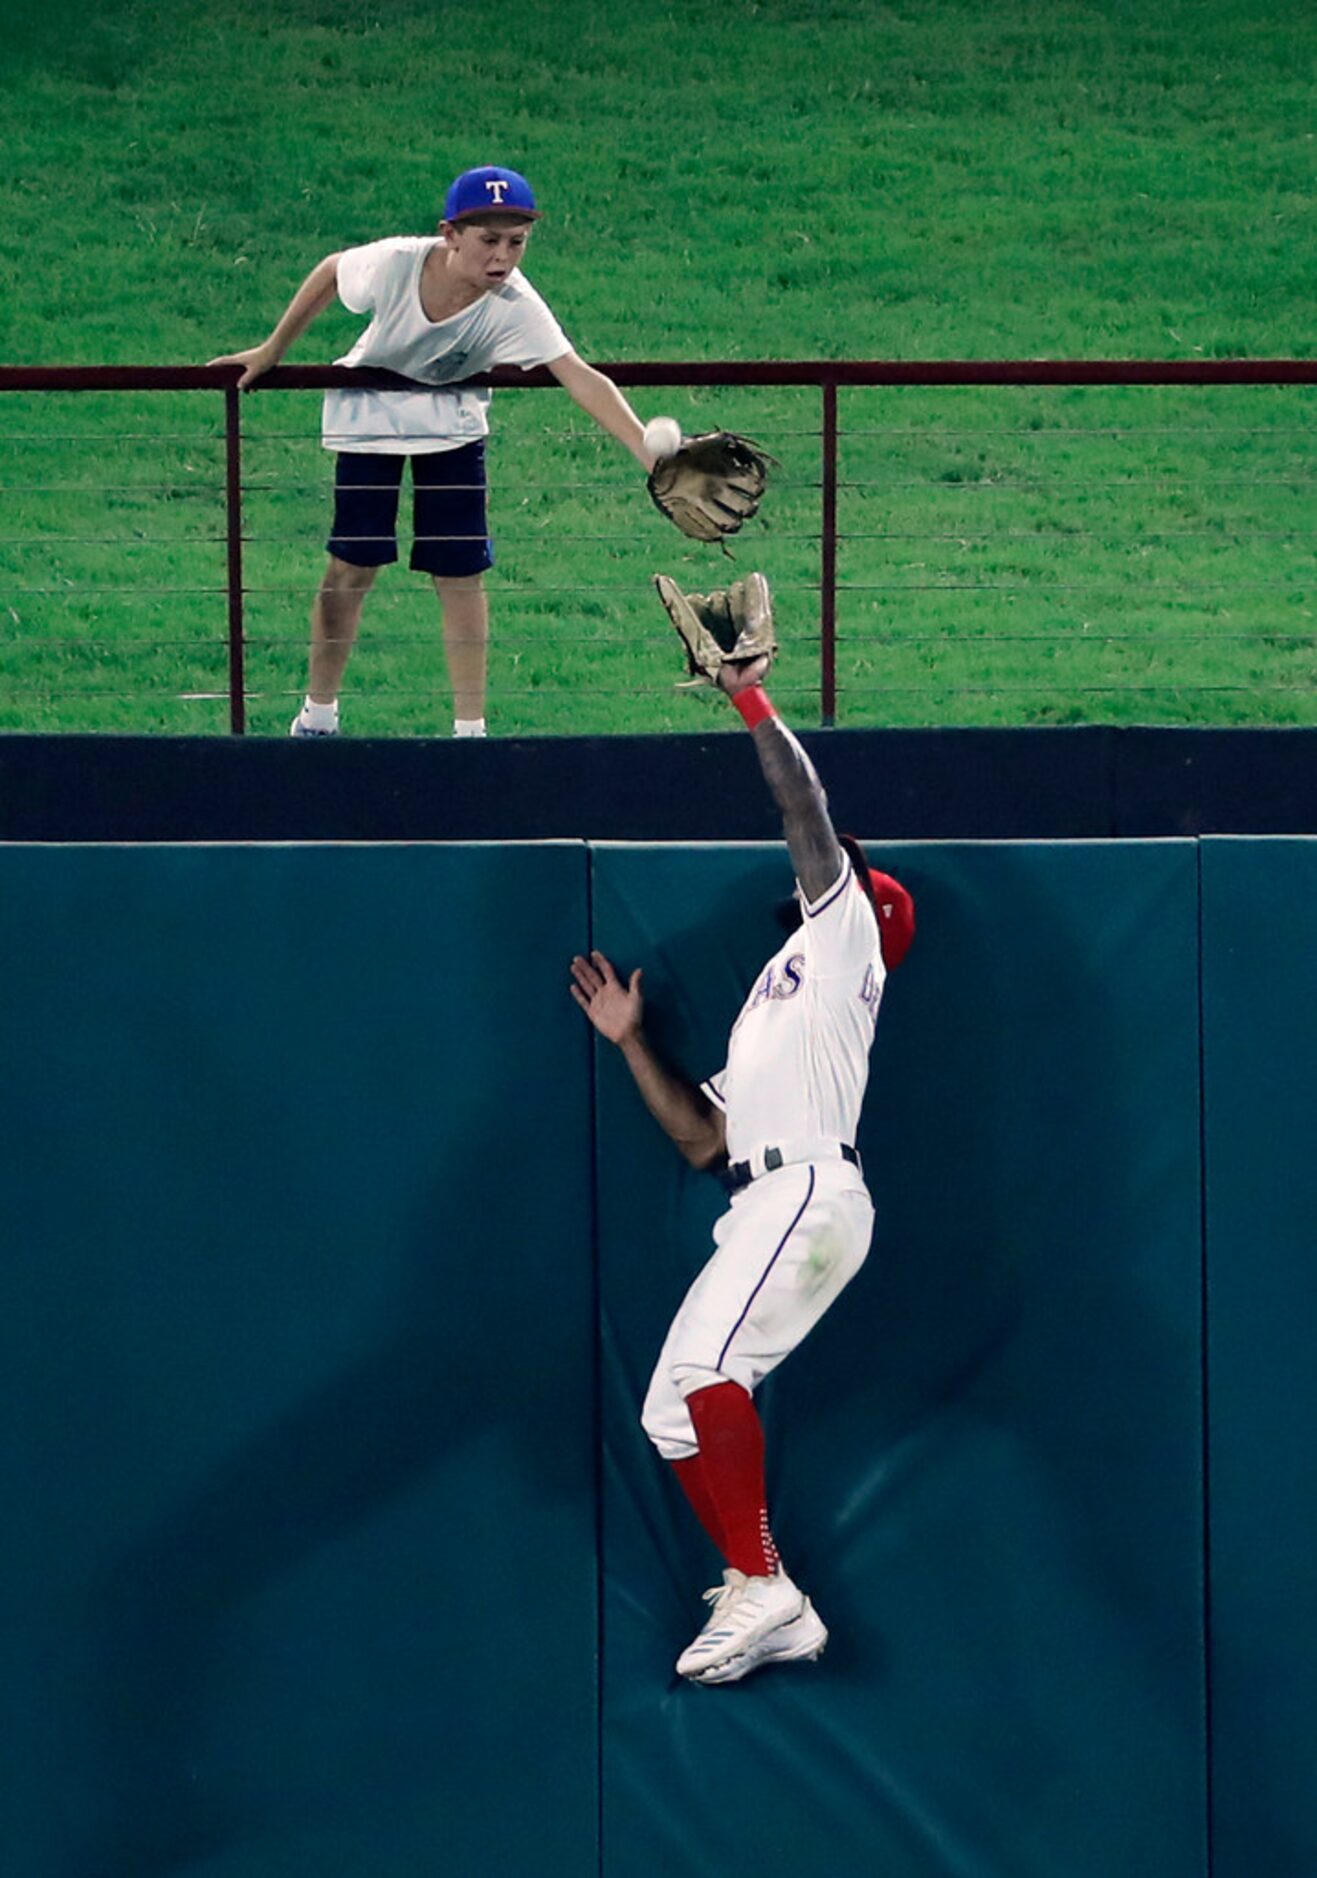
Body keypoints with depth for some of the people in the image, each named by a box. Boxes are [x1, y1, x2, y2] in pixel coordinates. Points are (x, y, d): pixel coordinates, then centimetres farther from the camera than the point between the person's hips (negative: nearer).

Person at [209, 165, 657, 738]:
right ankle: (318, 713, 16)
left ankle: (469, 728, 7)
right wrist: (271, 350, -1)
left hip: (452, 422, 0)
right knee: (351, 567, -1)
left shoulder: (513, 305, -33)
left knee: (461, 574, -3)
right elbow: (329, 272, -10)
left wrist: (648, 450, -54)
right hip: (370, 407, 0)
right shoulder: (396, 263, -32)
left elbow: (581, 379, -42)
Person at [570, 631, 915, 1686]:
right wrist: (632, 1044, 25)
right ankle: (776, 1615, 1)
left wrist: (752, 700, 2)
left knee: (704, 1365, -28)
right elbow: (701, 1137, 29)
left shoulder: (844, 932, 13)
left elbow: (809, 814, -1)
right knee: (673, 1415, 4)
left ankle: (760, 1588, -31)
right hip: (759, 1216, 10)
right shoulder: (772, 1005, 35)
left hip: (812, 1191, -10)